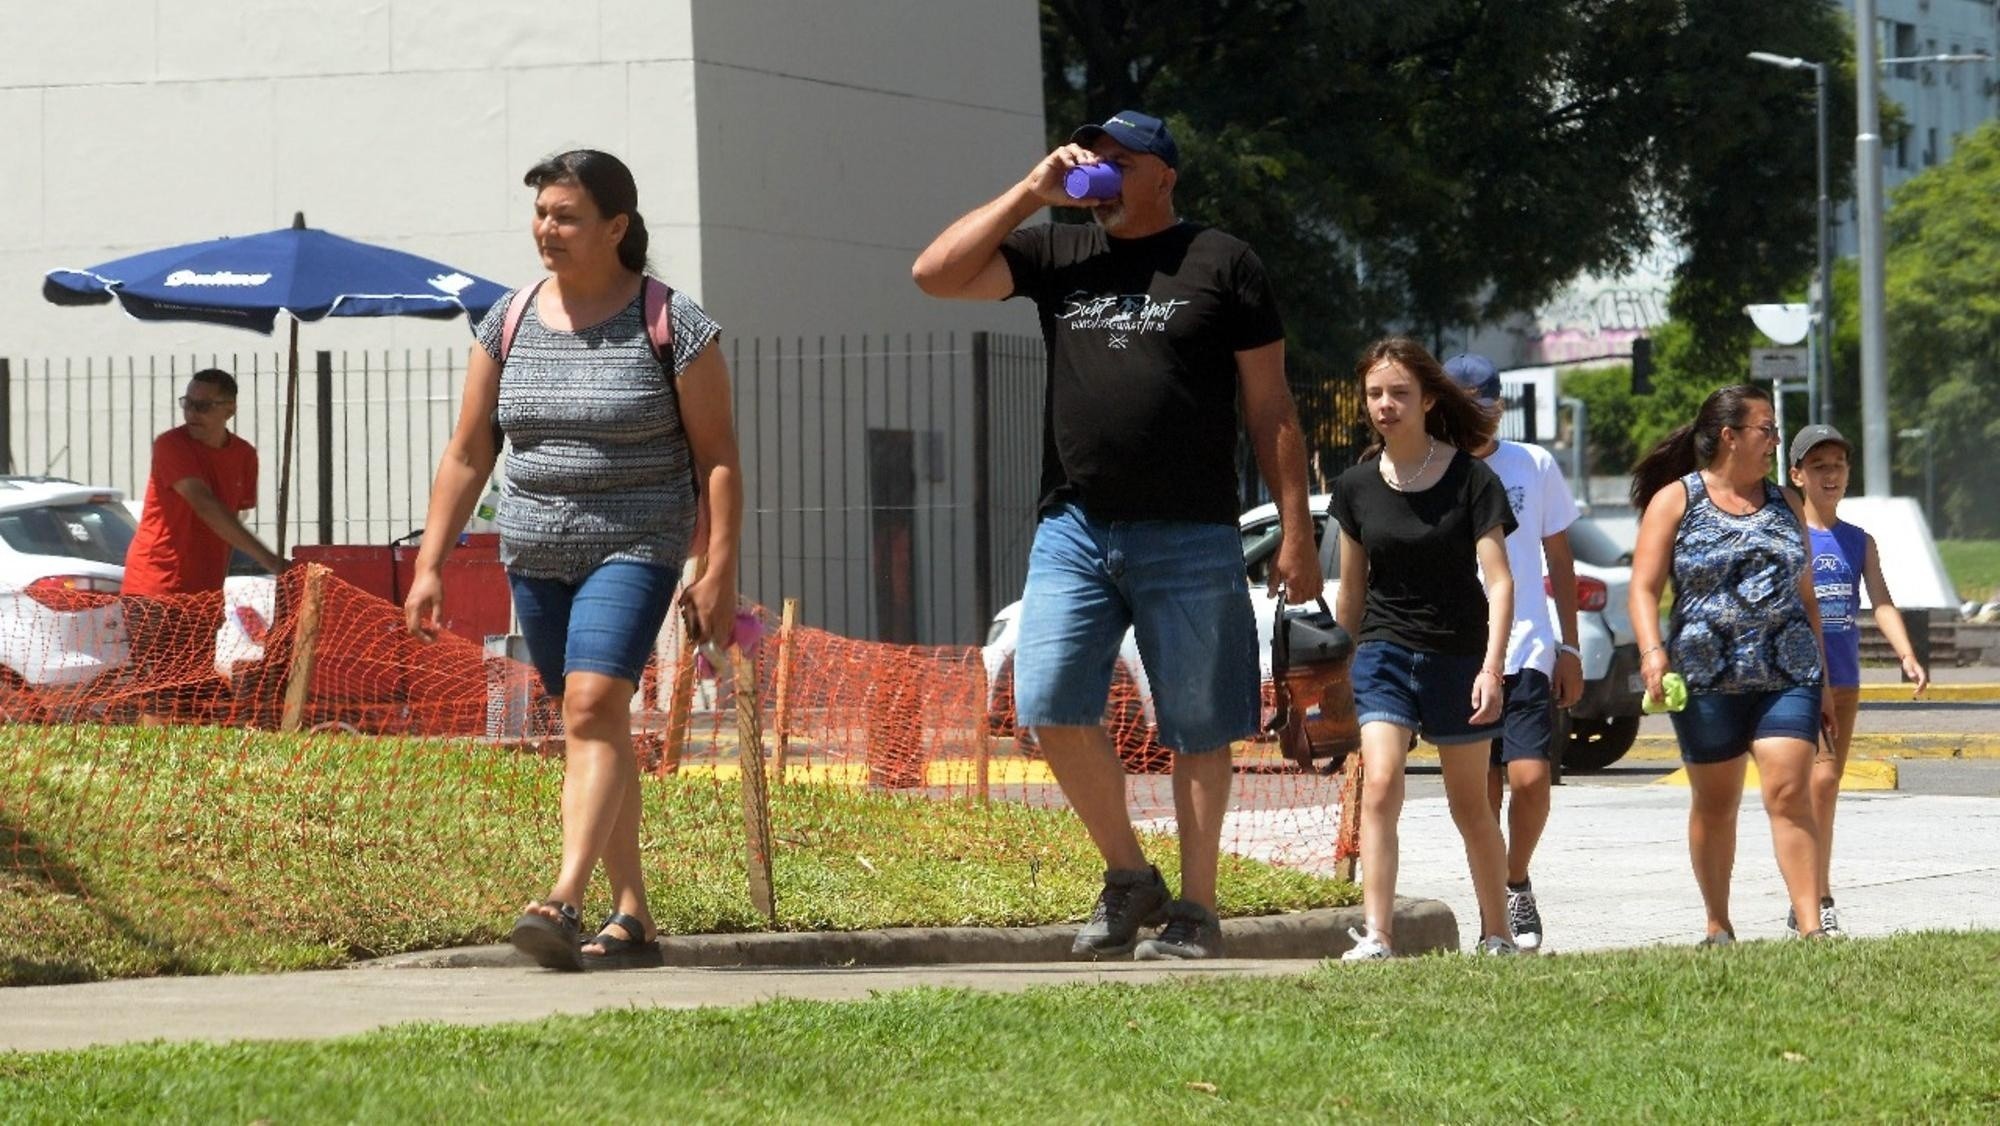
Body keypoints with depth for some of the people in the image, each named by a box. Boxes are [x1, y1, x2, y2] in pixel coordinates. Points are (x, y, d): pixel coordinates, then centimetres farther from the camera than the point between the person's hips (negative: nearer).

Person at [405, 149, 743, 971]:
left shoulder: (670, 324, -6)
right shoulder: (511, 322, 7)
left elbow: (718, 456, -5)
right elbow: (466, 455, 10)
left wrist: (718, 572, -11)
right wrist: (429, 565, 4)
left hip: (633, 547, -5)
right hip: (535, 556, 5)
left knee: (593, 708, -21)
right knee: (595, 727, 9)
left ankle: (564, 902, -31)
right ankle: (633, 917, 17)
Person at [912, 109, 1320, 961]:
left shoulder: (1221, 265, 5)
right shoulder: (1057, 255, 14)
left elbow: (1270, 409, 5)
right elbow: (935, 275, 6)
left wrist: (1295, 531, 0)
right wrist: (1032, 191, 2)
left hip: (1190, 539, -3)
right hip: (1075, 530, 3)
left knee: (1196, 729, 1)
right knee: (1049, 705, -10)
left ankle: (1194, 909, 7)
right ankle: (1127, 877, 6)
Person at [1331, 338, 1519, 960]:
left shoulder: (1469, 478, -9)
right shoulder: (1357, 485, 1)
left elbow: (1499, 580, -11)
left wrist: (1492, 666, -20)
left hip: (1458, 656, -2)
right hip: (1382, 652, 2)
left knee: (1470, 805, 9)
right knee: (1380, 786, -16)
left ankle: (1497, 934, 23)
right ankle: (1376, 938, -20)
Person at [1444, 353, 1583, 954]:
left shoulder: (1535, 467, 7)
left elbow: (1559, 559, 14)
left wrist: (1569, 646, 10)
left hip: (1528, 652, 0)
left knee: (1529, 779, -13)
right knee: (1481, 792, 0)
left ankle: (1517, 884, 11)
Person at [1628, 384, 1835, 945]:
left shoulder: (1783, 505, 14)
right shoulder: (1676, 501, 2)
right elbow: (1644, 588, -3)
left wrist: (1822, 683, 18)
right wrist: (1652, 651, -21)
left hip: (1787, 676, 2)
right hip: (1707, 680, -2)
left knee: (1790, 794, -11)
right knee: (1715, 804, 7)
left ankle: (1812, 927, -15)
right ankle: (1718, 928, 20)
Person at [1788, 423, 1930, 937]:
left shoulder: (1860, 543, 12)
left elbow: (1881, 603, 2)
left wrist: (1907, 656, -14)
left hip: (1845, 682, 6)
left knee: (1826, 790, 10)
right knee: (1820, 780, -18)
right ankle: (1818, 901, -20)